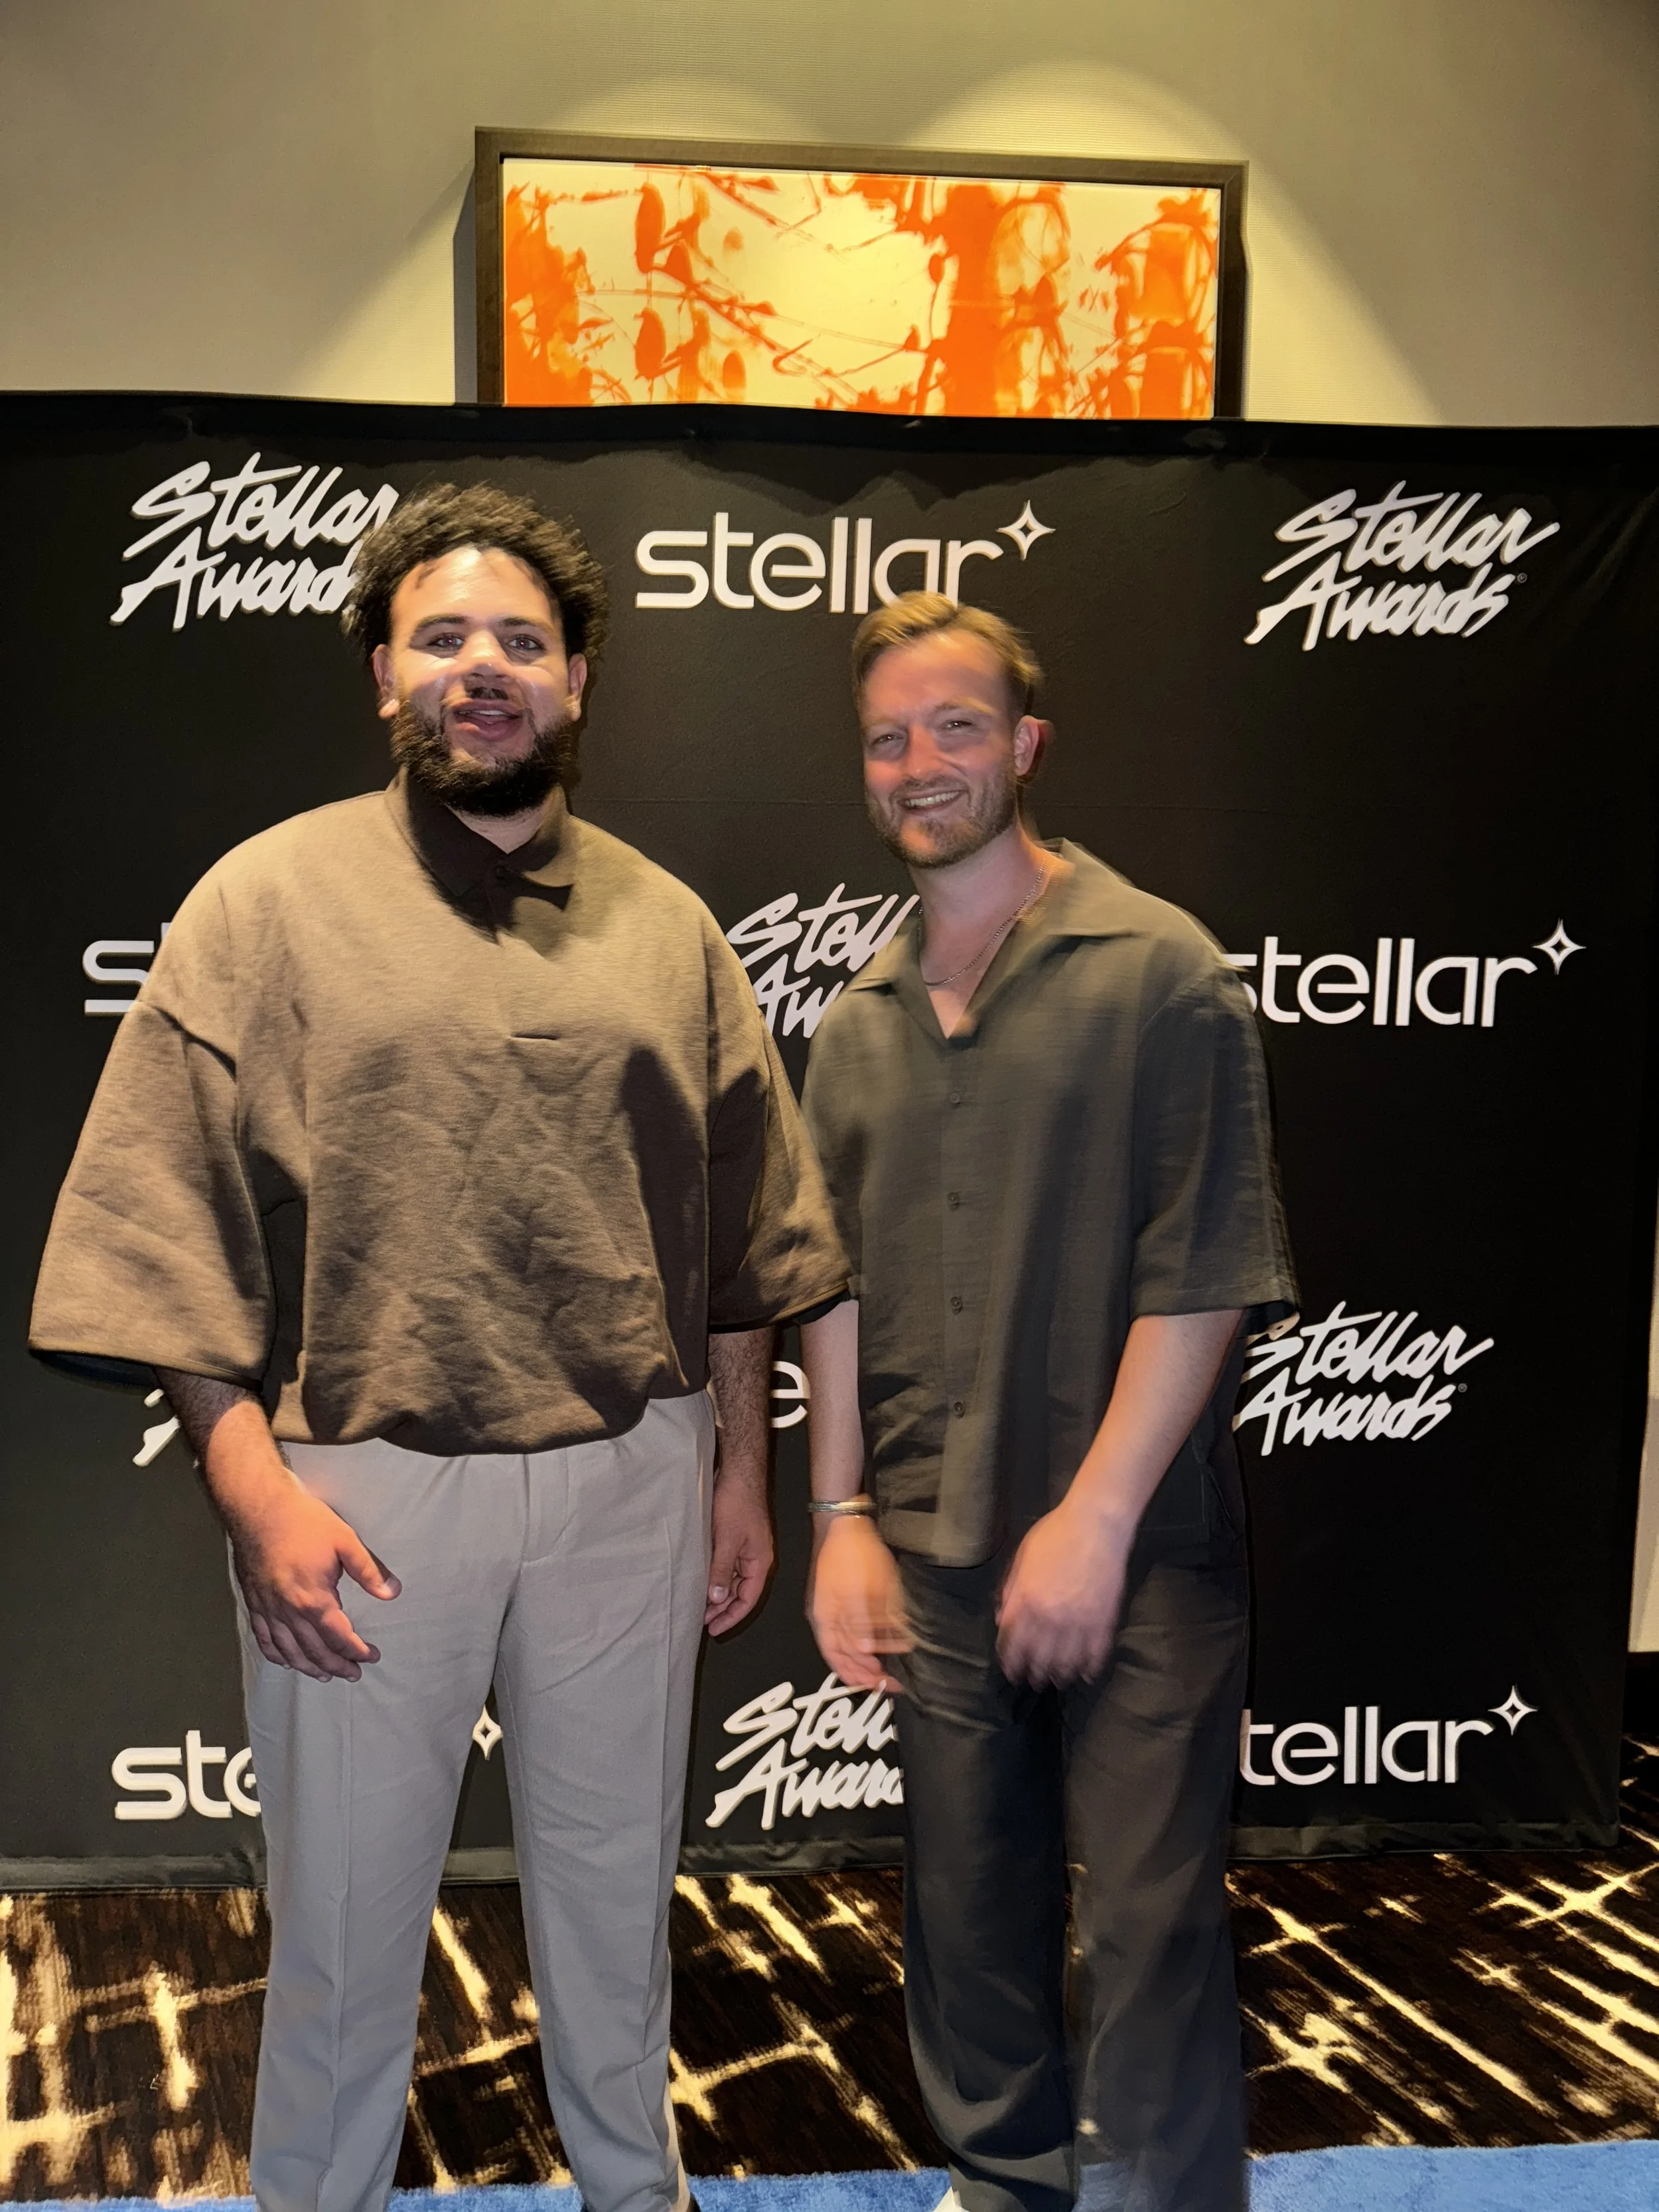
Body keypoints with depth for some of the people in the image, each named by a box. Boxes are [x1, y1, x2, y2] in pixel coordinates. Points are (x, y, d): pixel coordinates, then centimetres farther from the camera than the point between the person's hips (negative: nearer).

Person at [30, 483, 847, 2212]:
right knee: (346, 1911, 14)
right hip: (363, 1487, -2)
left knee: (615, 1888, 20)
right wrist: (254, 1483, -14)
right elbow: (166, 1217, -7)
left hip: (628, 1481, 3)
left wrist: (742, 1465, 9)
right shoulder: (273, 897, -3)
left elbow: (739, 1227, 9)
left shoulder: (663, 923, 5)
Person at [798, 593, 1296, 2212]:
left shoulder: (1157, 969, -6)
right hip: (934, 1558, 5)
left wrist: (1097, 1516, -14)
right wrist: (843, 1518, 5)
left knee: (1146, 1928, 4)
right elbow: (837, 1288, 10)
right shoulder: (857, 1023, 9)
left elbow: (1203, 1271, -11)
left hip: (1134, 1554, -4)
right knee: (966, 1912, 16)